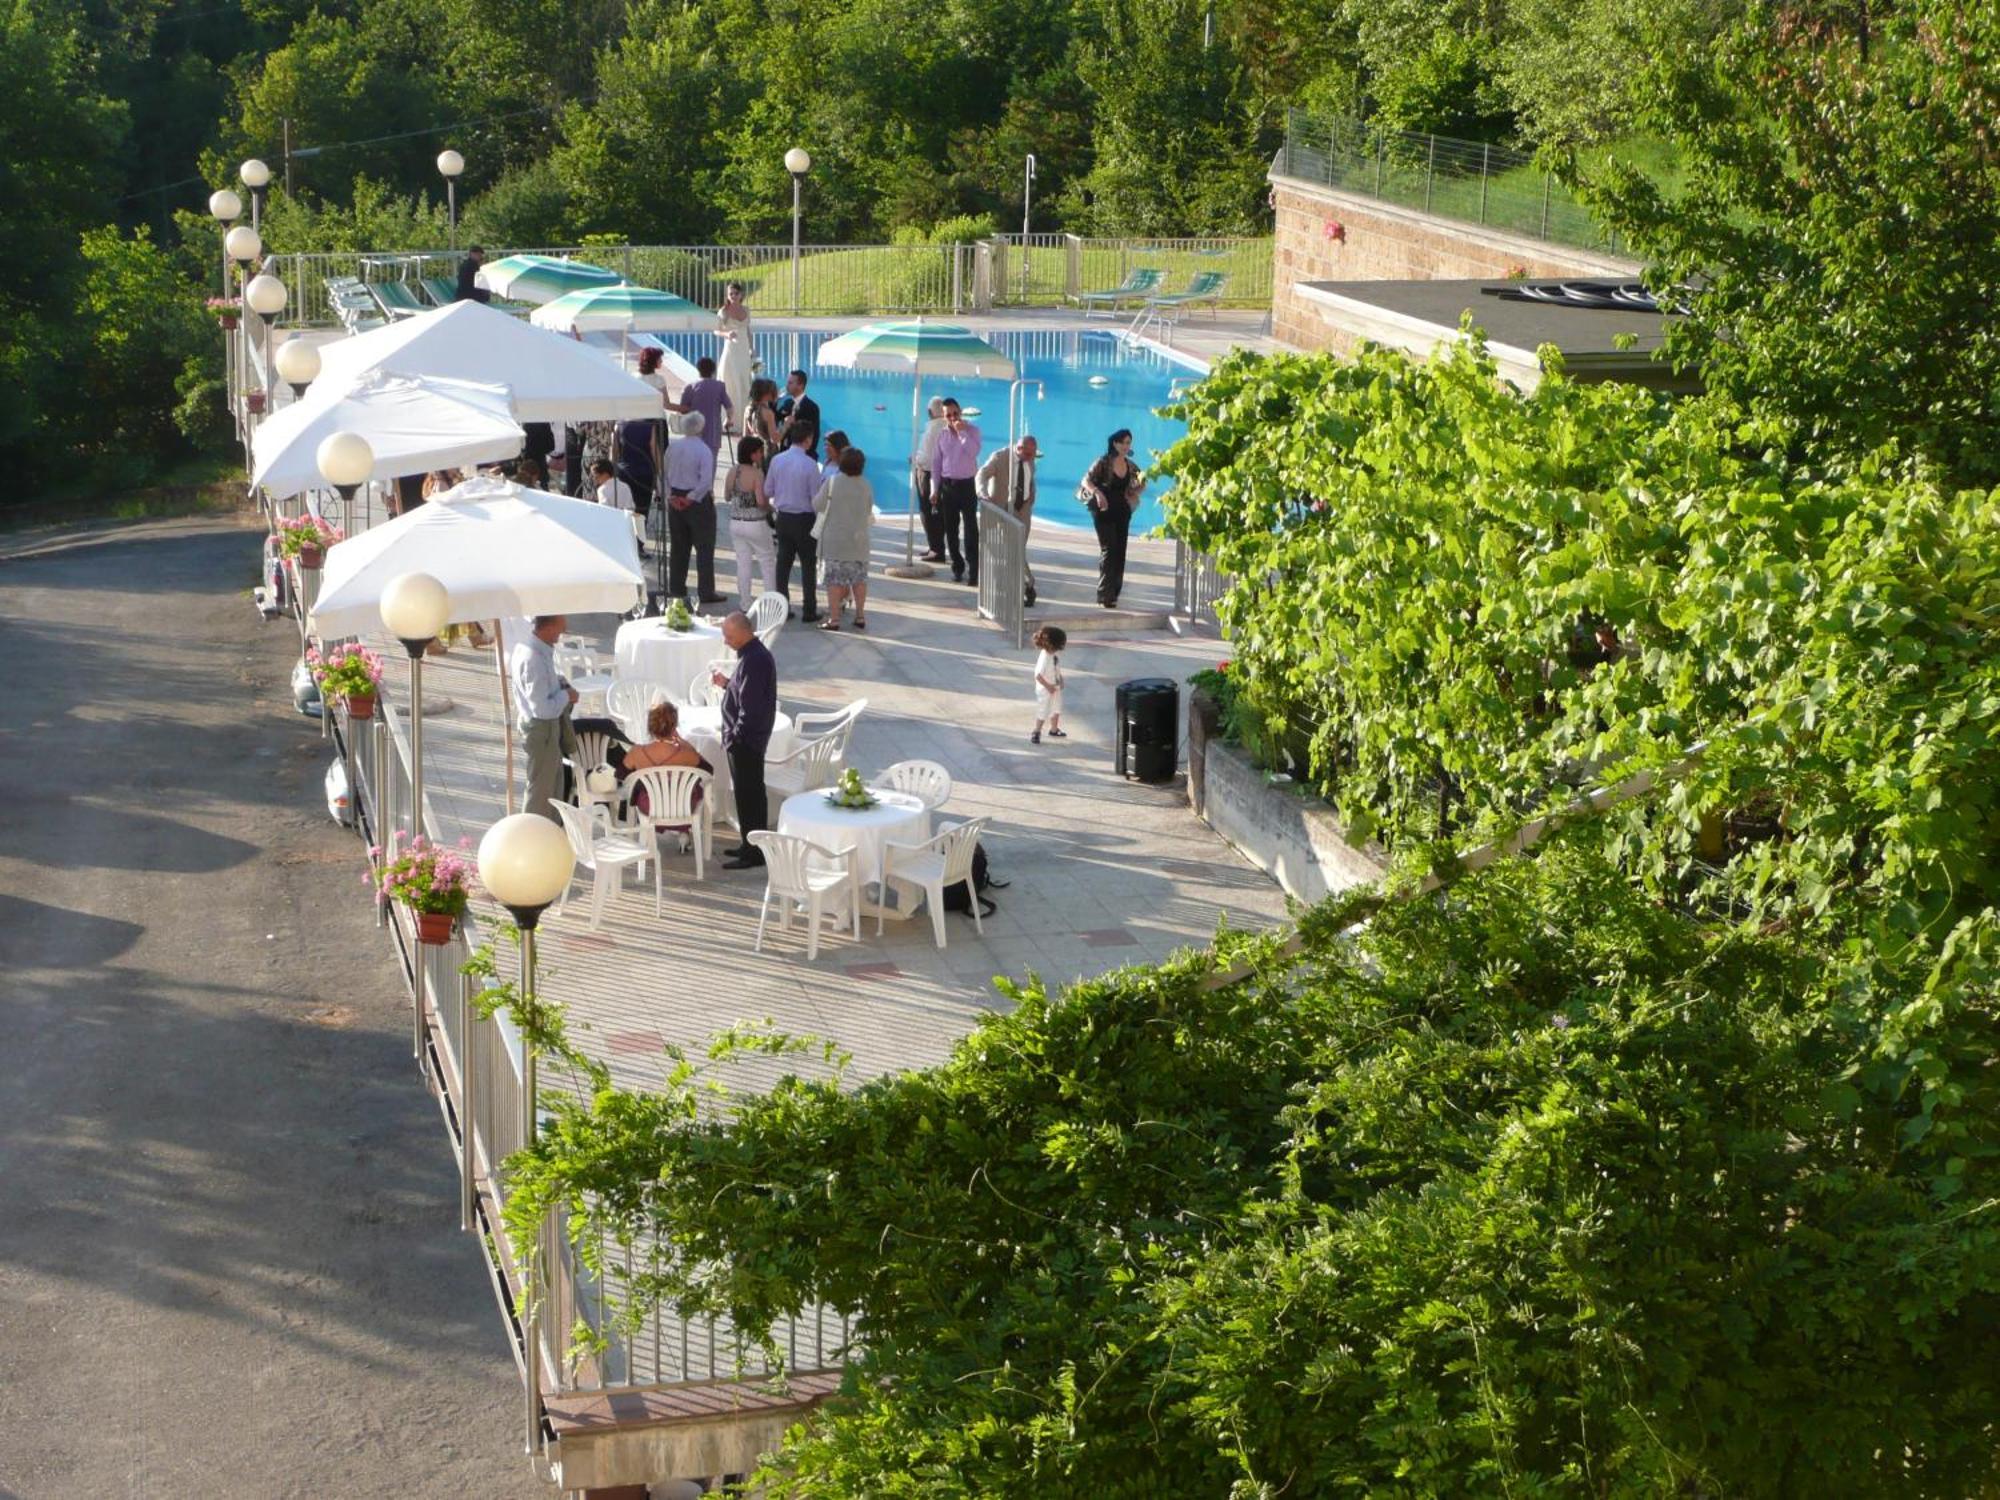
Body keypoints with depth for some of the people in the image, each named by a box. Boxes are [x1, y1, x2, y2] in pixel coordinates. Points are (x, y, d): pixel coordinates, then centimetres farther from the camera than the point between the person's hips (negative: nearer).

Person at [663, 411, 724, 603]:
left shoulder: (672, 448, 2)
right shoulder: (704, 450, -14)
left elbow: (664, 474, 6)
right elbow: (706, 481, -21)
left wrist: (670, 495, 5)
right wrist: (691, 498, -12)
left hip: (675, 502, 6)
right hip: (698, 501, -6)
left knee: (679, 546, 15)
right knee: (704, 548, 0)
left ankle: (677, 588, 20)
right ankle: (707, 592, -2)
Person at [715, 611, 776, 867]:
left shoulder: (753, 661, -22)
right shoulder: (755, 654, 10)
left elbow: (749, 707, -24)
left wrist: (735, 738, -19)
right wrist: (726, 684, 9)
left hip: (746, 741, -10)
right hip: (748, 740, 10)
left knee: (748, 795, -3)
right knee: (750, 793, 18)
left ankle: (753, 853, 4)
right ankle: (752, 844, 27)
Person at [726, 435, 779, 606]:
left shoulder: (733, 472, 0)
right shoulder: (757, 473, -19)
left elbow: (727, 496, 12)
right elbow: (761, 501, -23)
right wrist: (769, 507, -4)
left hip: (736, 523, 6)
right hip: (755, 525, -6)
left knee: (743, 563, 12)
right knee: (769, 563, 9)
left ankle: (746, 602, 16)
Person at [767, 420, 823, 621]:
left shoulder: (777, 460, -3)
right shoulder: (809, 464, -16)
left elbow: (768, 490, 4)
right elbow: (816, 497, -13)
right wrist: (819, 521, 0)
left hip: (783, 518, 4)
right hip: (804, 519, -4)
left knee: (783, 562, 12)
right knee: (807, 564, 5)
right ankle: (809, 611, 7)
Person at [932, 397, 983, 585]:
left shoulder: (972, 430, -3)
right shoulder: (942, 435, 6)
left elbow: (973, 452, -21)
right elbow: (936, 463, 10)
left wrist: (962, 431, -20)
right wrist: (936, 489, 7)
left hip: (967, 485, -4)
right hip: (947, 485, 4)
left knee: (971, 529, -8)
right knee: (951, 530, 8)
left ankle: (973, 571, -9)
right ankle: (957, 568, 18)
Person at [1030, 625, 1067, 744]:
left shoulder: (1056, 653, -7)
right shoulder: (1044, 657, -31)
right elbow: (1038, 675, -30)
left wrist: (1060, 680, 3)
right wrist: (1048, 686, -25)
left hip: (1055, 687, 9)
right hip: (1045, 689, -9)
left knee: (1056, 709, 22)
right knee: (1043, 712, 2)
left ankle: (1054, 730, 40)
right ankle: (1036, 733, 18)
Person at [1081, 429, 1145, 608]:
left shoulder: (1130, 465, 5)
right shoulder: (1103, 463, -10)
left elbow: (1142, 480, 21)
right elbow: (1086, 480, -14)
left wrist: (1135, 493, 2)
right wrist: (1097, 492, -32)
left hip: (1122, 512, 6)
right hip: (1104, 511, -6)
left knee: (1120, 553, 6)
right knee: (1108, 551, -10)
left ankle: (1113, 592, 15)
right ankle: (1105, 595, -9)